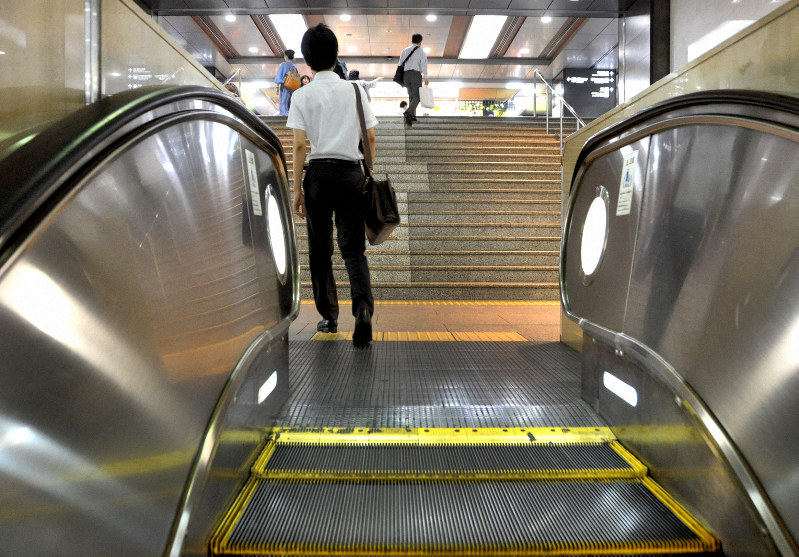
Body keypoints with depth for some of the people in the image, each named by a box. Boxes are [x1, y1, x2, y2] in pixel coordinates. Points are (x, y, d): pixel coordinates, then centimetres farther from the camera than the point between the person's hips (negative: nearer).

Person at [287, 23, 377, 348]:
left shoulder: (302, 95, 2)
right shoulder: (355, 90, 10)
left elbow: (299, 144, -5)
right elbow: (371, 138, 7)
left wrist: (297, 189, -2)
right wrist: (368, 174, 17)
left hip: (319, 173, -1)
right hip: (351, 173, 2)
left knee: (319, 250, 10)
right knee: (353, 249, 0)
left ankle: (329, 317, 17)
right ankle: (363, 312, -20)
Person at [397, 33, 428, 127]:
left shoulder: (405, 50, 17)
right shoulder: (421, 51, 4)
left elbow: (400, 63, 13)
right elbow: (423, 64, -8)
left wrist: (401, 77, 17)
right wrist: (426, 77, -12)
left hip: (406, 74, 5)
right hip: (416, 74, -5)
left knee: (411, 95, 17)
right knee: (417, 96, -8)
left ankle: (412, 116, 5)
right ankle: (409, 112, -35)